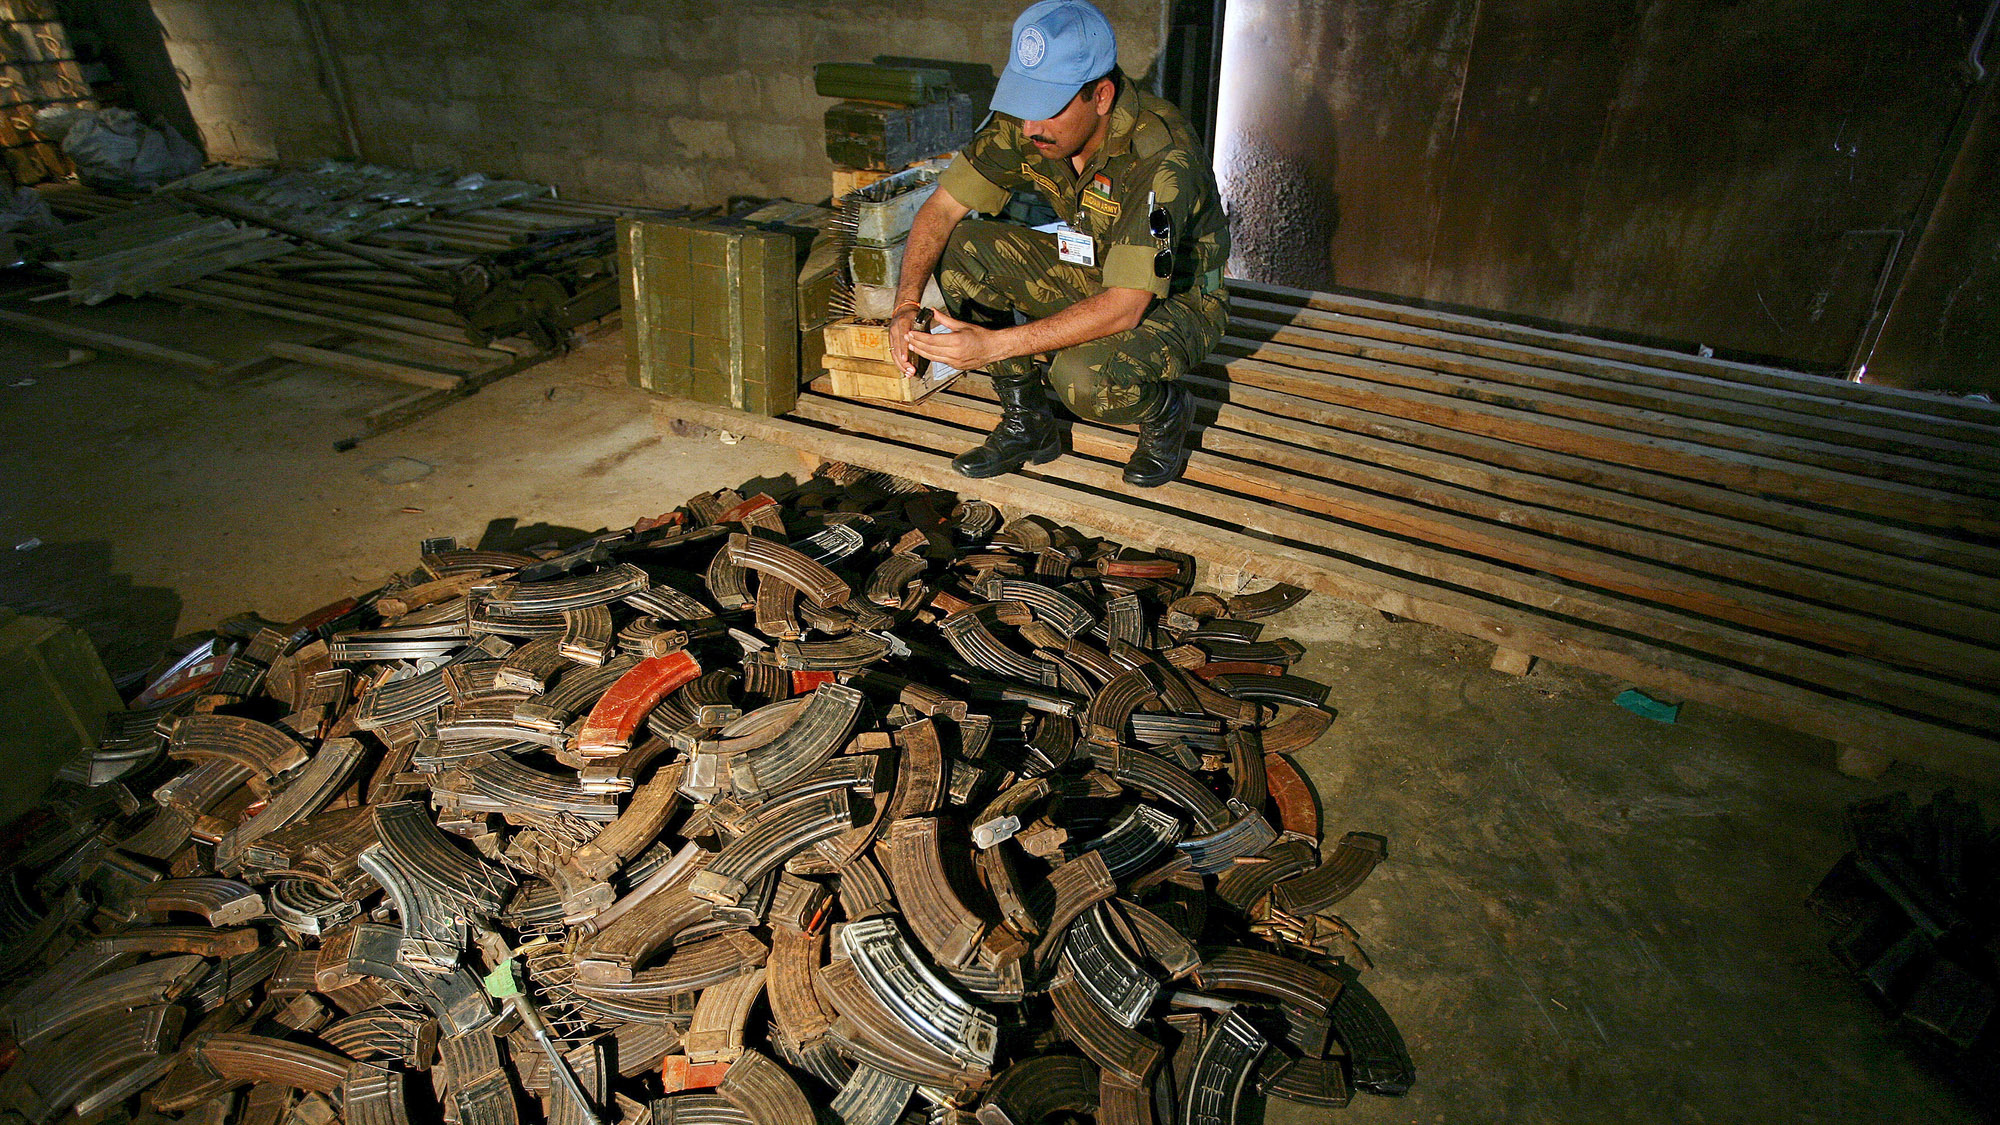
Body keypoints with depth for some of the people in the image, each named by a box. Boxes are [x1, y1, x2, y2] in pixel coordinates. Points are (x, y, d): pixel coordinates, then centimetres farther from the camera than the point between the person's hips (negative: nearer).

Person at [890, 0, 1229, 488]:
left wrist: (995, 344, -43)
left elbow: (1125, 306, -38)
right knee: (961, 248, -15)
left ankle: (1165, 411, 2)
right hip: (1092, 269, 6)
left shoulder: (1160, 158, -33)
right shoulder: (1025, 126, -15)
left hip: (1177, 296, -6)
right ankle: (1027, 423, -2)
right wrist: (907, 301, -30)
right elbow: (940, 209, -11)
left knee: (1084, 378, -37)